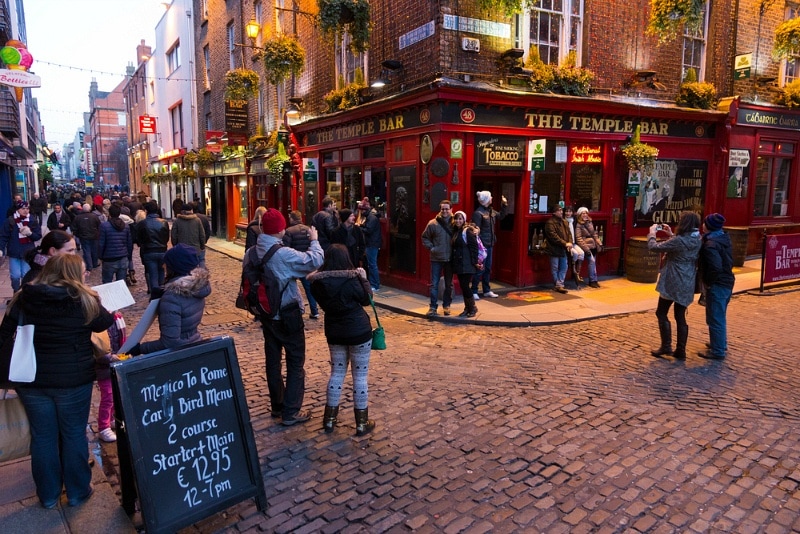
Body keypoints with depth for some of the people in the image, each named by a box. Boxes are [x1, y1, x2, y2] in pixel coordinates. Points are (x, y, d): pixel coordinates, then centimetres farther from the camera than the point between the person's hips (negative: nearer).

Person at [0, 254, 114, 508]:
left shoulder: (23, 299, -3)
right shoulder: (84, 300, -12)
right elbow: (104, 323, 3)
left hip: (32, 380, 3)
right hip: (73, 379, -3)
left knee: (42, 437, 16)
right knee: (74, 435, 13)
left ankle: (48, 494, 31)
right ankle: (78, 491, 26)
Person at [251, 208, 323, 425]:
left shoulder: (252, 252, -2)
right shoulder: (284, 254, -24)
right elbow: (315, 261, -23)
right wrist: (314, 240, -8)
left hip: (266, 313, 7)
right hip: (287, 315, -7)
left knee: (272, 359, 17)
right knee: (295, 362, 5)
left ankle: (277, 405, 31)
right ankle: (291, 412, 9)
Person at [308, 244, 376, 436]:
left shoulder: (318, 282, -8)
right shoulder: (351, 279, -20)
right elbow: (366, 299, -6)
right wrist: (364, 278, -2)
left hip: (334, 332, 5)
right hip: (358, 332, -4)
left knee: (337, 372, 18)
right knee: (360, 376, 6)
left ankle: (329, 418, 25)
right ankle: (362, 423, 14)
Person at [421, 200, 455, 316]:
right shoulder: (433, 223, -3)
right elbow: (425, 237, 6)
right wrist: (431, 247, -4)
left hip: (450, 258, 1)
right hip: (436, 258, -1)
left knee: (449, 284, 13)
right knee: (434, 284, 0)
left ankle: (446, 305, 26)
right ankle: (433, 307, 6)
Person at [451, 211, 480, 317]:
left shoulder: (468, 231, -10)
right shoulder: (455, 232, 14)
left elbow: (474, 247, -14)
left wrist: (475, 262, -16)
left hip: (467, 264, -8)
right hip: (458, 264, 8)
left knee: (465, 286, -7)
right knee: (463, 286, 10)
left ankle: (473, 308, 9)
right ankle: (467, 308, 19)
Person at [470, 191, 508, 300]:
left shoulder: (491, 211, 11)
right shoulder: (478, 213, -16)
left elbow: (501, 216, 30)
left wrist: (504, 204, 19)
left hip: (490, 245, 9)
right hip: (482, 245, -9)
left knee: (488, 268, 15)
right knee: (480, 269, -4)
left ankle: (487, 290, 25)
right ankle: (474, 291, 6)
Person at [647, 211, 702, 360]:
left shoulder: (678, 241, -21)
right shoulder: (697, 240, 5)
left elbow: (654, 247, -14)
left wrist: (652, 233, 3)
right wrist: (671, 234, 21)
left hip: (673, 283, -7)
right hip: (687, 284, 7)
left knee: (661, 313, 7)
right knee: (680, 316, 12)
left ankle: (666, 347, 8)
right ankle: (681, 350, 15)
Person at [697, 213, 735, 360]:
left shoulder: (711, 244, -21)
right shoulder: (724, 238, 7)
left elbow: (716, 267, -32)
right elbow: (728, 262, 15)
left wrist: (708, 281, -18)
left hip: (717, 285, -10)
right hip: (727, 282, 10)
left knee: (715, 318, 1)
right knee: (720, 316, 24)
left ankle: (717, 351, 10)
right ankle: (721, 344, 39)